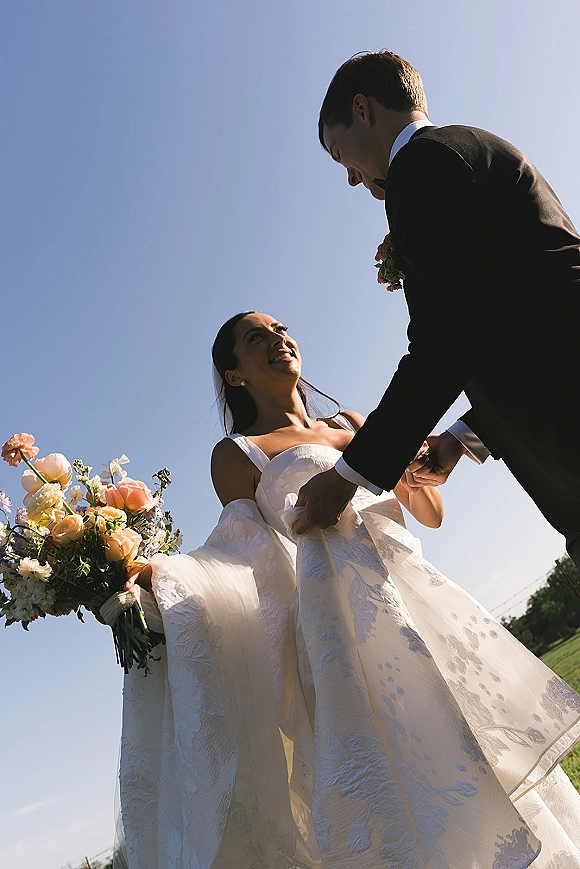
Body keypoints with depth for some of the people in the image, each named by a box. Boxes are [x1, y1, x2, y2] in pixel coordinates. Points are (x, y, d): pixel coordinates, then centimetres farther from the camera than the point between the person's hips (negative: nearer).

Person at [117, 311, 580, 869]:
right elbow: (250, 559, -4)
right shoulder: (237, 452, 5)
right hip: (339, 618, -5)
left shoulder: (350, 423, 20)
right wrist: (159, 574, -21)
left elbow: (431, 514, 19)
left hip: (410, 592, 6)